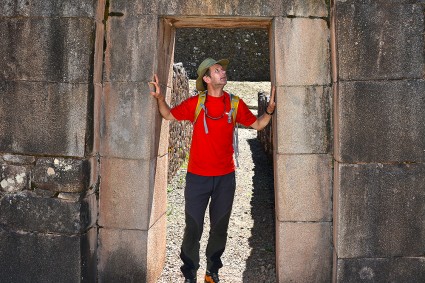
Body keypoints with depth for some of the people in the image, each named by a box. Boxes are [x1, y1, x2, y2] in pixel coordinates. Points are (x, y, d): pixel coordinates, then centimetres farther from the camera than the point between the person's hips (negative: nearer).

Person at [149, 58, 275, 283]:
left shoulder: (235, 104, 2)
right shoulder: (195, 103, -4)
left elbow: (257, 124, 11)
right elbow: (169, 115, 8)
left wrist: (270, 109, -7)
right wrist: (160, 98, -10)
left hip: (225, 178, 2)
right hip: (197, 177, -2)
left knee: (219, 228, 13)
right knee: (193, 227, 4)